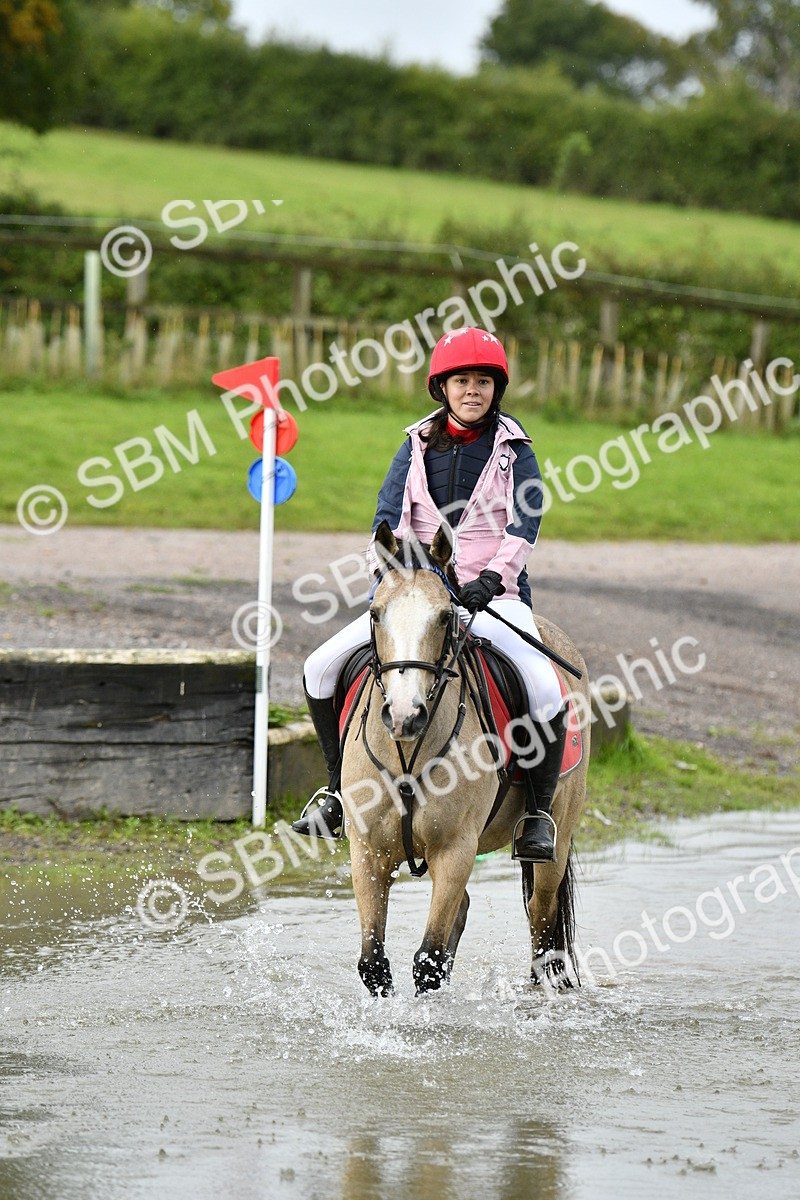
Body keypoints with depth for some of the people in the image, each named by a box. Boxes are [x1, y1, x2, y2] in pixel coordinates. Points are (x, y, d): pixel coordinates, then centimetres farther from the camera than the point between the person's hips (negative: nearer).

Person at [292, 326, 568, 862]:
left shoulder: (513, 450, 1)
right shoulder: (417, 447, 9)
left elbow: (524, 525, -10)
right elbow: (390, 516, 1)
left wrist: (490, 581, -24)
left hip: (493, 595, -3)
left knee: (547, 694, -28)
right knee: (321, 667, -10)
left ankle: (539, 810, -7)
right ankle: (340, 787, 8)